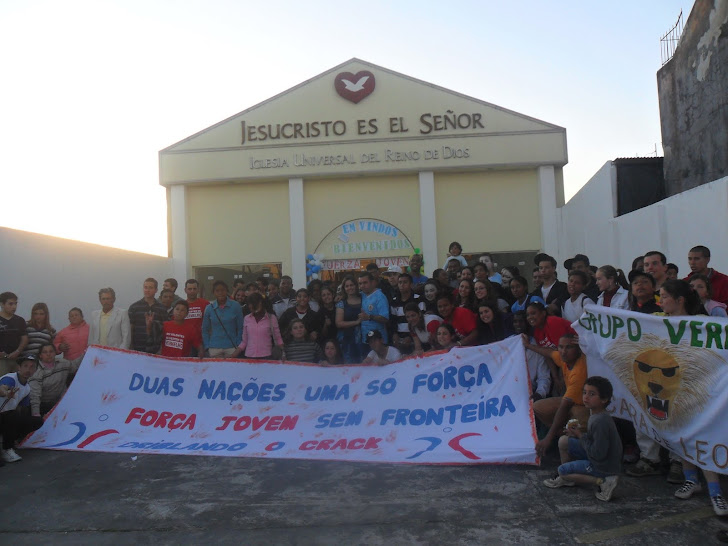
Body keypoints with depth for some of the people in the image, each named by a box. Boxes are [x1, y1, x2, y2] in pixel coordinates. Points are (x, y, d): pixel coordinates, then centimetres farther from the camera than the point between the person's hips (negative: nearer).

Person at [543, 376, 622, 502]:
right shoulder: (595, 413, 0)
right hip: (594, 457, 9)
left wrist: (581, 436, -16)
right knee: (564, 441, 9)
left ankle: (602, 481, -8)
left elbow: (598, 454, -28)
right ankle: (566, 479, 24)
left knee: (562, 470, -4)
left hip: (604, 467, -9)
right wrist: (576, 433, -2)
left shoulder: (600, 422, -31)